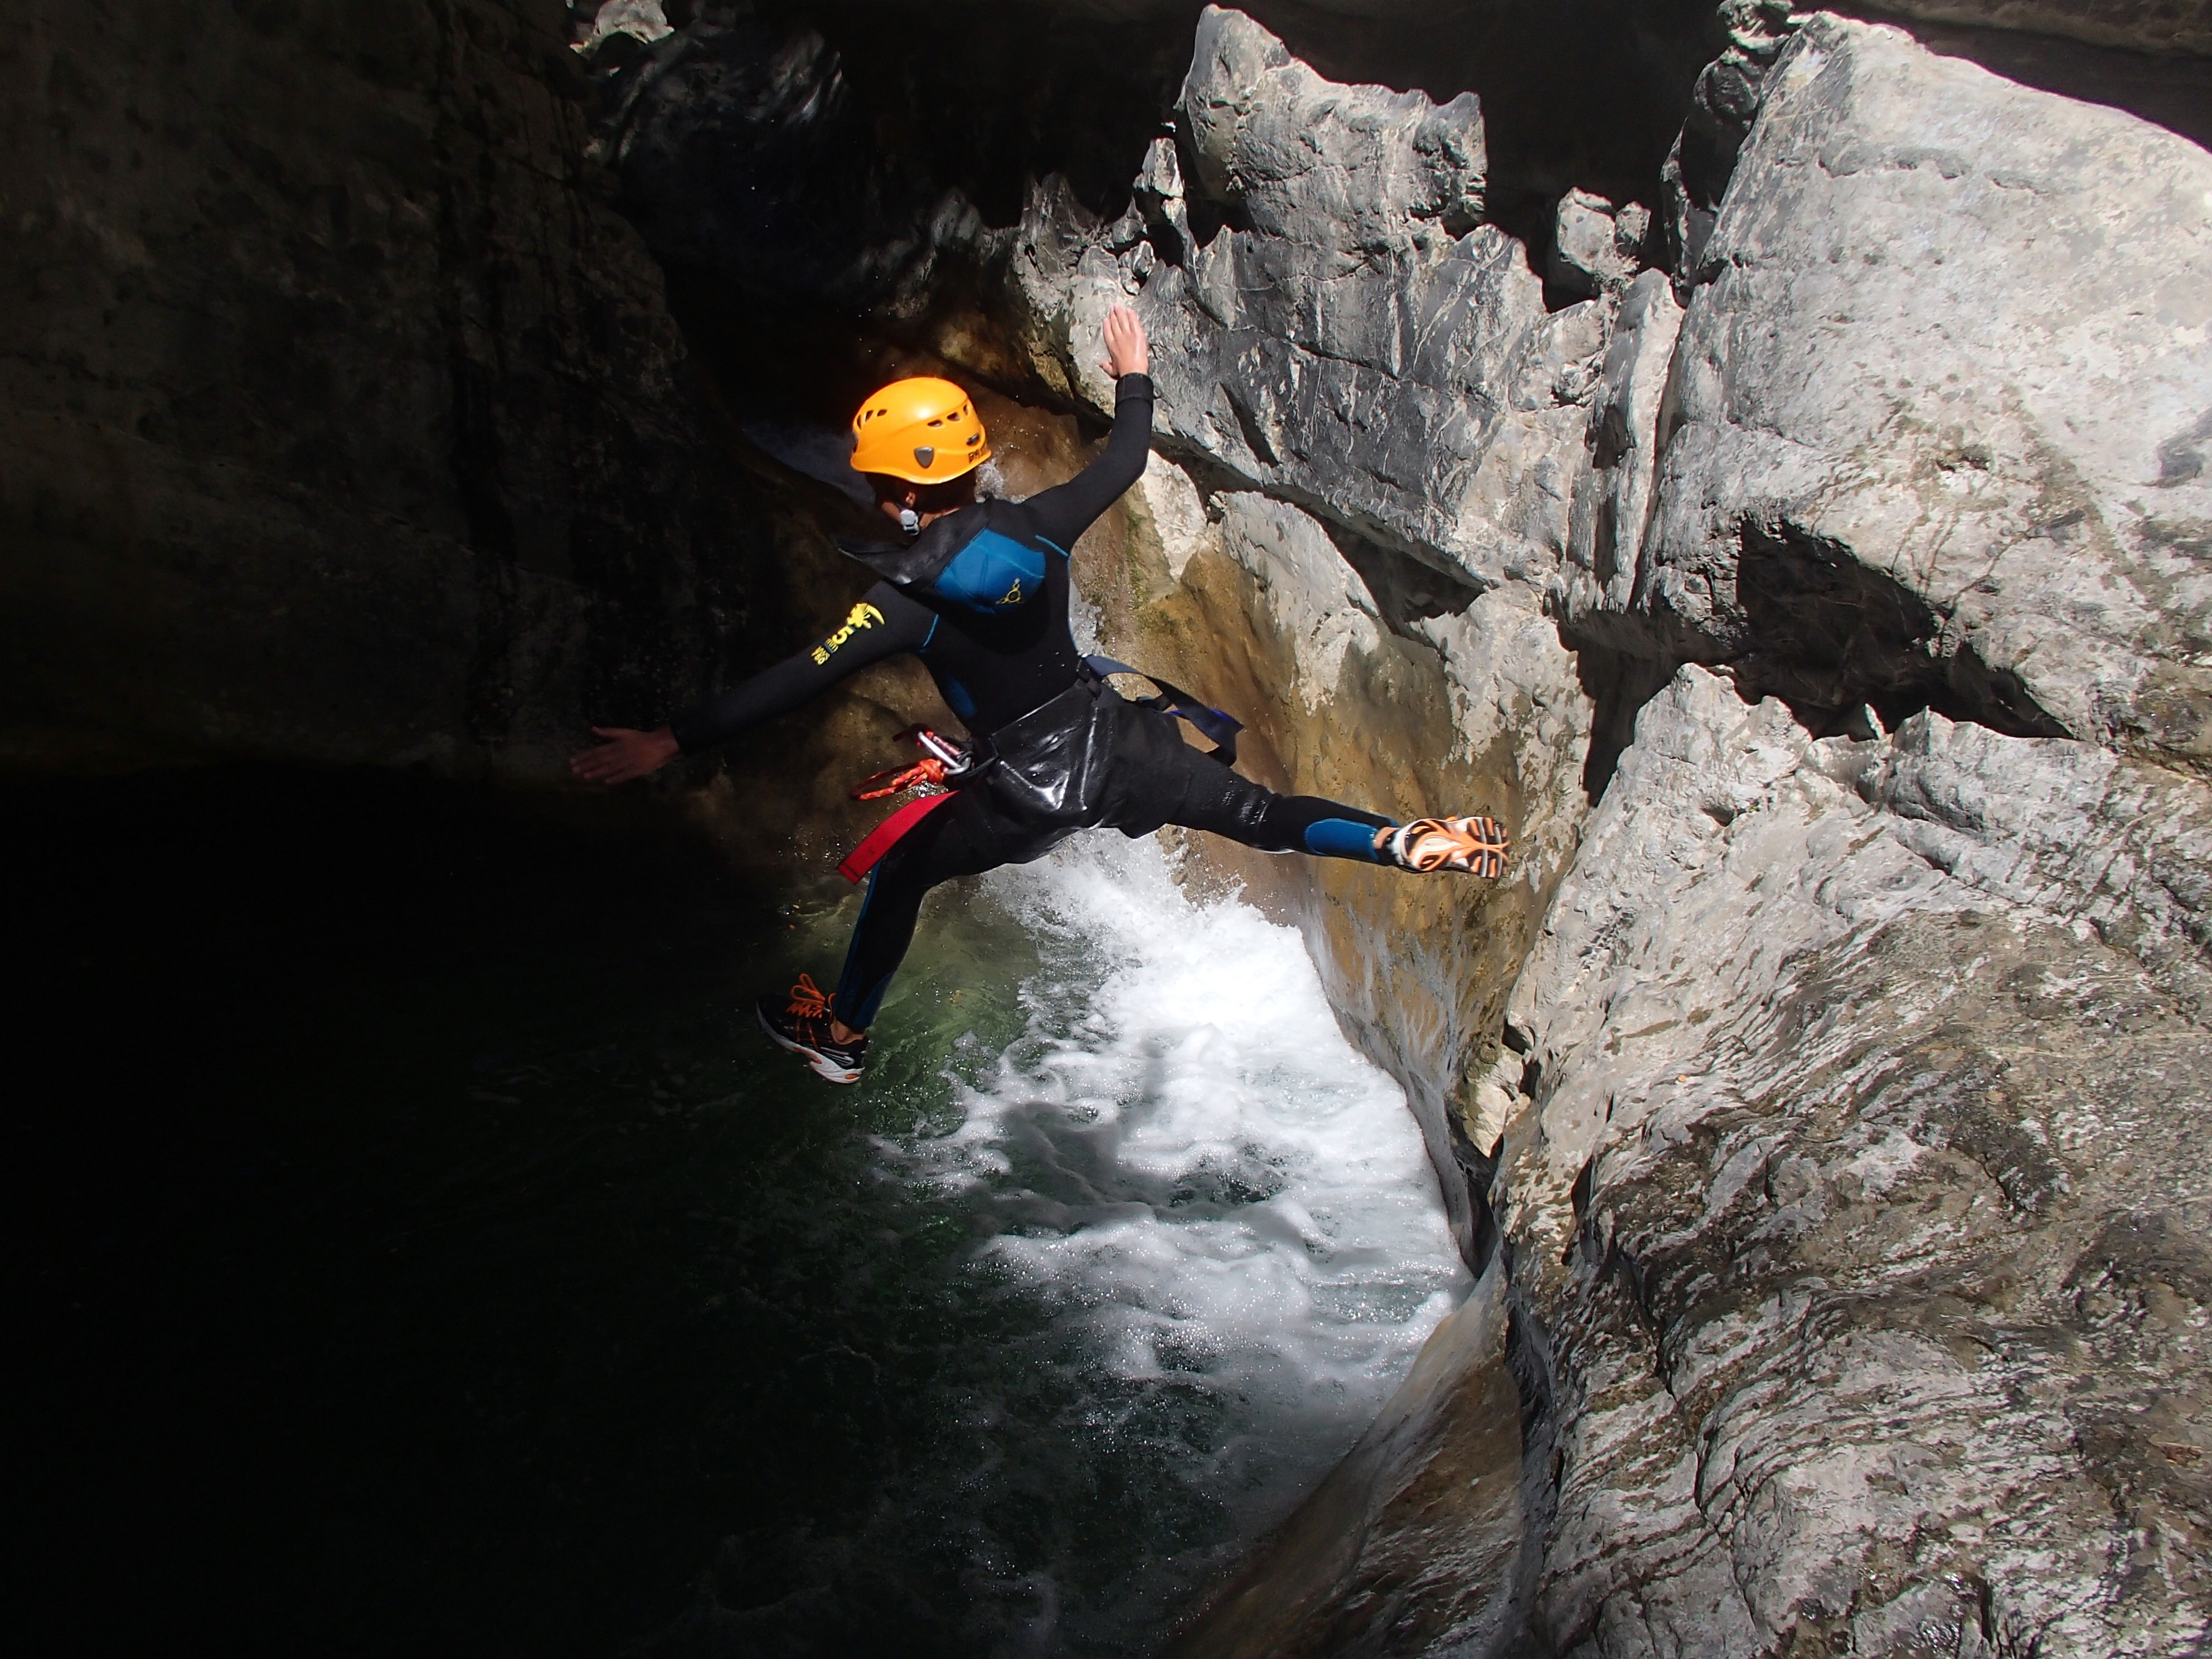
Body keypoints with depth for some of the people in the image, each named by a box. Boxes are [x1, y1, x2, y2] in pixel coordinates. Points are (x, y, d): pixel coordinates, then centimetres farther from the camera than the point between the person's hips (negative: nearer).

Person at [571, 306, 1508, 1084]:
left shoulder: (909, 597, -17)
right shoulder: (1037, 526, -5)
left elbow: (795, 683, -23)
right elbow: (1124, 465, 11)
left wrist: (672, 744, -22)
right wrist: (1134, 379, 29)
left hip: (1028, 791, -4)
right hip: (1119, 738, 4)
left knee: (898, 874, 18)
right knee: (1262, 818, 14)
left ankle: (840, 1036, 32)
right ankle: (1414, 843, -2)